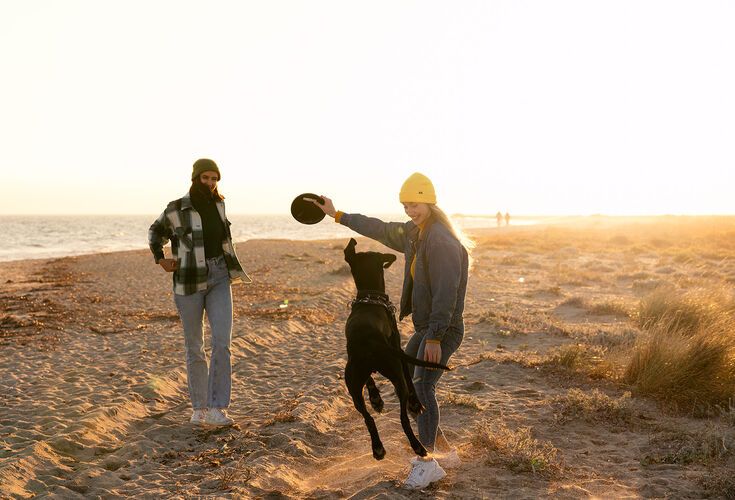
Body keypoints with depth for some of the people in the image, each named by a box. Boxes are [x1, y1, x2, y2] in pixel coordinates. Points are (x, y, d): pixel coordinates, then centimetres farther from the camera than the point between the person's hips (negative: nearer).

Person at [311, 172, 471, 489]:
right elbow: (379, 229, 21)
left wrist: (435, 337, -29)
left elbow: (445, 293, -26)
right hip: (424, 328, 11)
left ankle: (428, 463, -19)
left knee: (422, 387, -21)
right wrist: (337, 216, 25)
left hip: (443, 330, -11)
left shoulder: (442, 240, -21)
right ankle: (443, 449, 22)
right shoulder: (414, 233, 10)